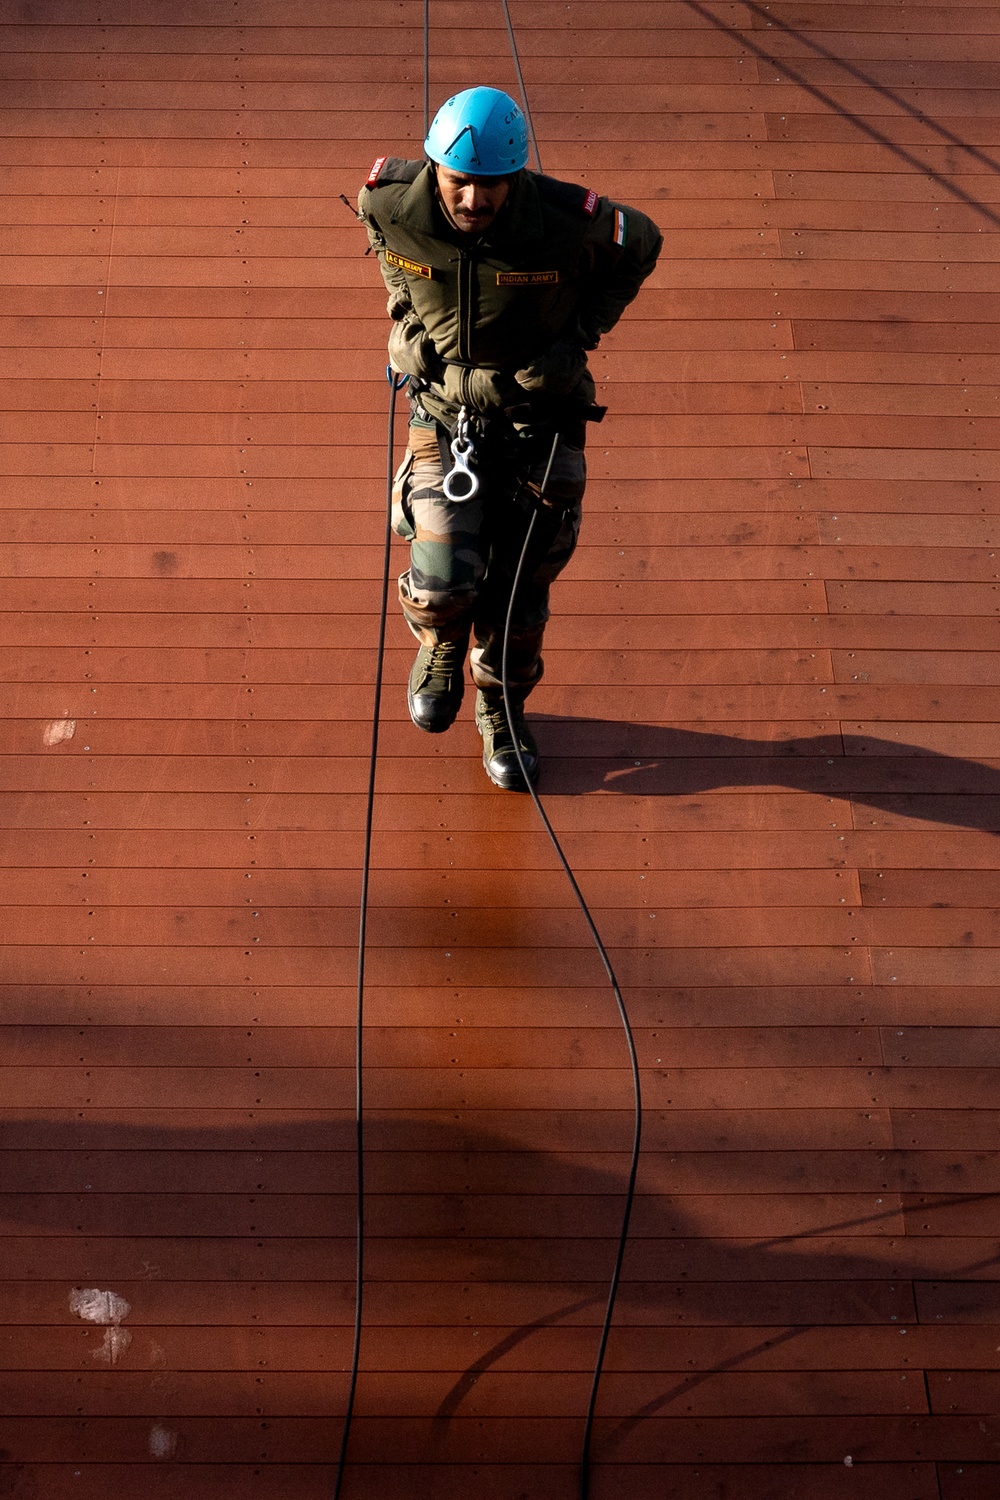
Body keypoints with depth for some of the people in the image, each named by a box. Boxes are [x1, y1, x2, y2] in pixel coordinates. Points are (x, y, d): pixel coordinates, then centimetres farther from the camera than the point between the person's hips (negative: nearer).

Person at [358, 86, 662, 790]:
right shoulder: (393, 200, -20)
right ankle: (441, 641, 28)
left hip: (540, 417, 0)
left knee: (520, 588, 10)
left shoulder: (568, 222, -26)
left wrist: (579, 336, -8)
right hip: (444, 409, 1)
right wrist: (406, 311, 2)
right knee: (444, 585, -12)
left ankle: (503, 709, 38)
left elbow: (641, 243, -3)